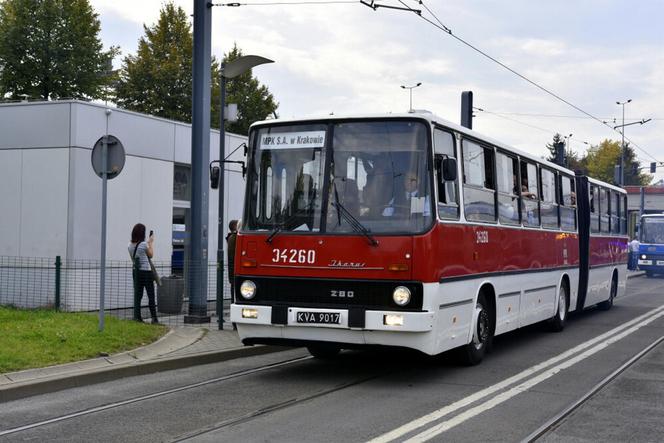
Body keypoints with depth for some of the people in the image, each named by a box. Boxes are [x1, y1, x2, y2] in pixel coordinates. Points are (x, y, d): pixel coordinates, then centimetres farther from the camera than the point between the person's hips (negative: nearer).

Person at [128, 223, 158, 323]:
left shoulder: (130, 245, 3)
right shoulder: (144, 244, -15)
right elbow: (151, 255, 0)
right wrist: (151, 243, 10)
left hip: (136, 271, 5)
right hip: (146, 271, -5)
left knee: (137, 295, 8)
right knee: (151, 296, 2)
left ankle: (137, 316, 5)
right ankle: (154, 317, 4)